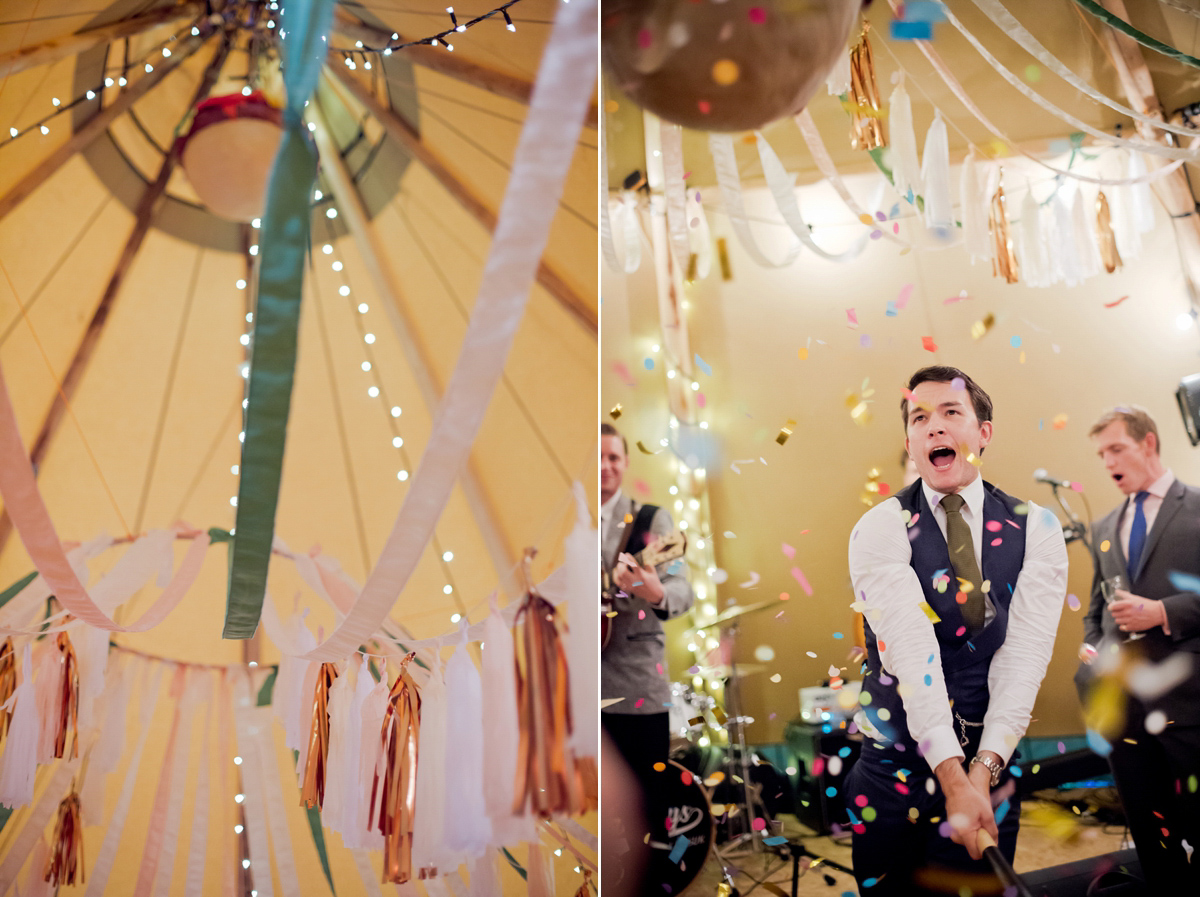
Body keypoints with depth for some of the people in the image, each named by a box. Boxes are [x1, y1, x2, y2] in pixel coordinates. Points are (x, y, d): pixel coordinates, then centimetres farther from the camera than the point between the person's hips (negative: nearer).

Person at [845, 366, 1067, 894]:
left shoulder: (1035, 529, -3)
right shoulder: (882, 529, -10)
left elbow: (1024, 654, -11)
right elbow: (912, 651, -20)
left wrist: (984, 769, -21)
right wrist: (953, 775, -27)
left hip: (989, 768, 2)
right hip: (894, 765, -1)